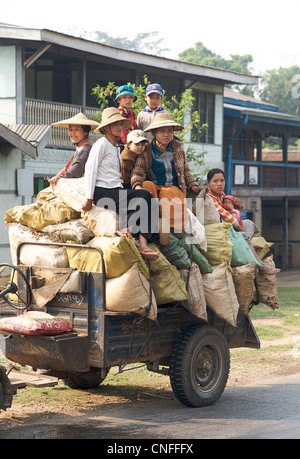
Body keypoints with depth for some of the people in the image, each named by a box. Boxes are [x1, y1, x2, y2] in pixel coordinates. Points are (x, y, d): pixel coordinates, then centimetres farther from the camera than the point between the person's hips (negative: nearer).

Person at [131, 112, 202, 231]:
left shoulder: (178, 147, 13)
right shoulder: (145, 151, 0)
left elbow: (186, 170, 24)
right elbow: (137, 172, -10)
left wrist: (193, 186, 10)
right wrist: (137, 186, -31)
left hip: (172, 187, 1)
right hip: (153, 187, -1)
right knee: (147, 185, -38)